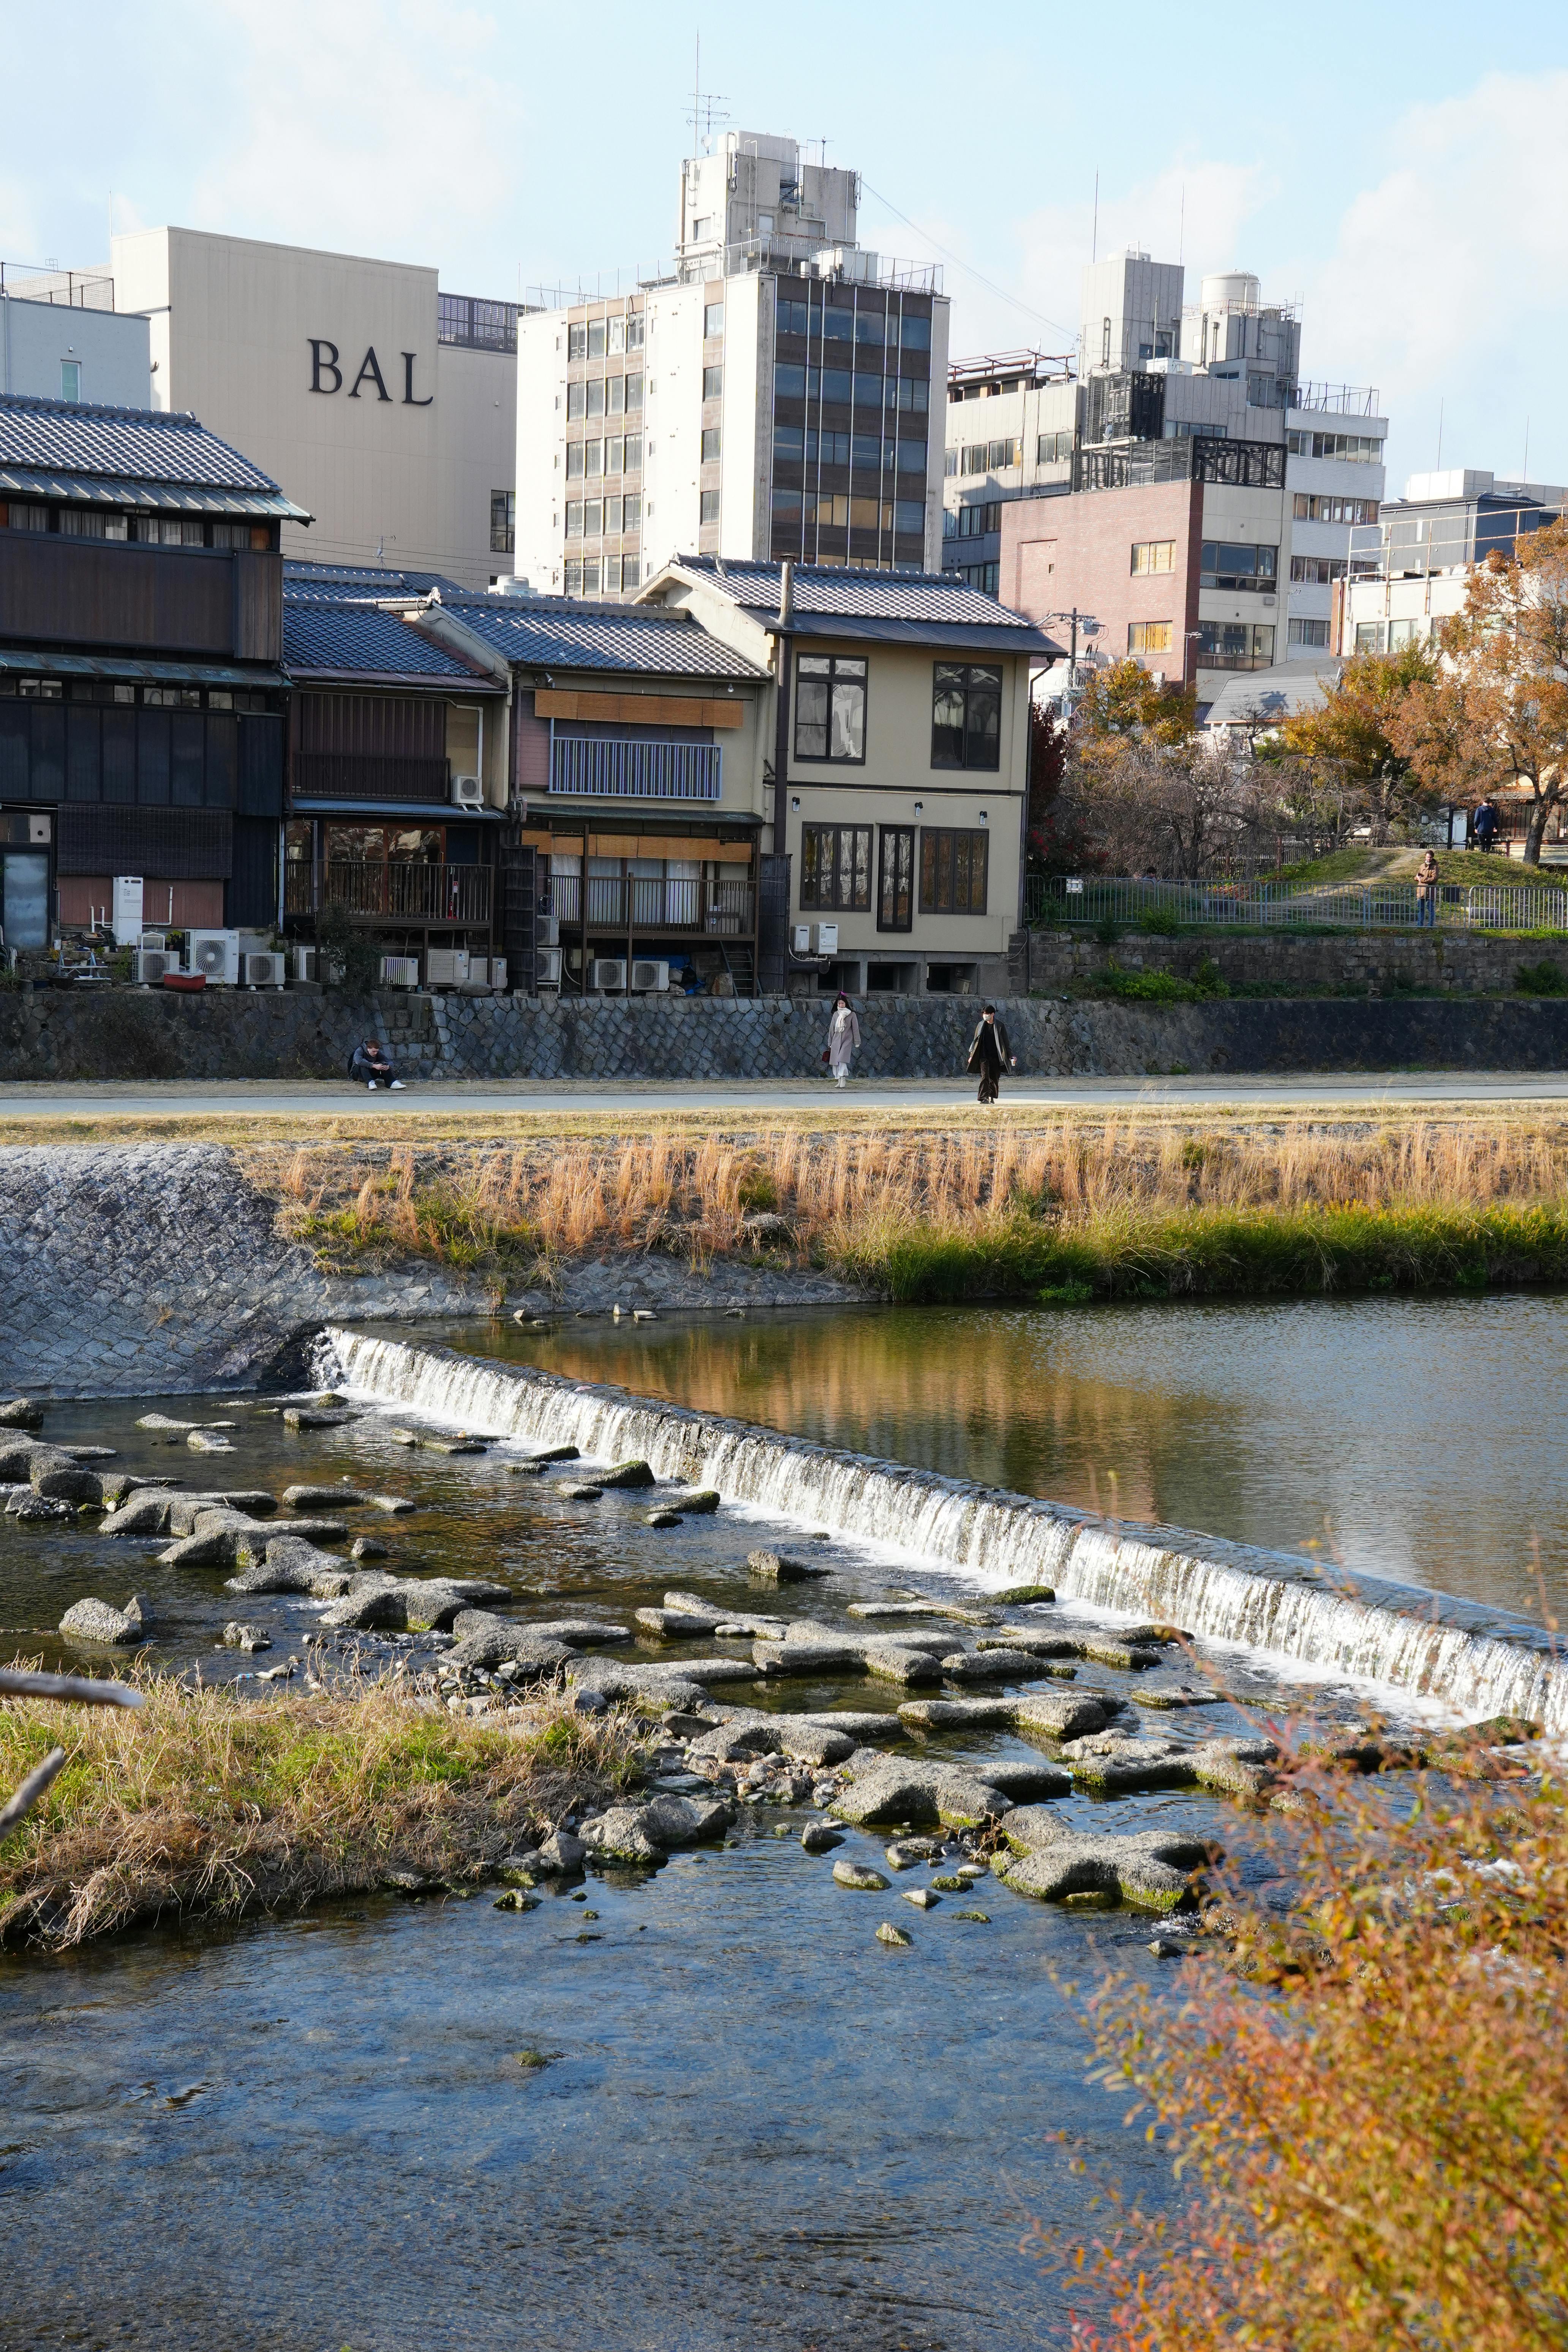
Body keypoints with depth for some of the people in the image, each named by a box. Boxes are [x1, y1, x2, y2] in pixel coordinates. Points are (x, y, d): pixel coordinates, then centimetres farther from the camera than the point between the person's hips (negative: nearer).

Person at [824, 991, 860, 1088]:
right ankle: (840, 1081, 8)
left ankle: (843, 1079, -14)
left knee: (842, 1060, -19)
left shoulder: (852, 1015, 0)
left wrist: (857, 1043, 0)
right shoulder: (836, 1014, 10)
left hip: (847, 1041, -4)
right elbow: (832, 1029, 15)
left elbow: (855, 1029, 2)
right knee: (835, 1061, 1)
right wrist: (830, 1043, 14)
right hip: (836, 1040, 4)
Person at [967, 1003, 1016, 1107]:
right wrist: (972, 1055, 12)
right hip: (984, 1056, 0)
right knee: (985, 1077, -11)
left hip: (996, 1056, 0)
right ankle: (984, 1098, -18)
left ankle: (992, 1097, 19)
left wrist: (1010, 1055, 0)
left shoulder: (999, 1026, 0)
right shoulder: (981, 1025, 6)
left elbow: (1005, 1042, 4)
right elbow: (976, 1041, 13)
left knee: (995, 1078, 4)